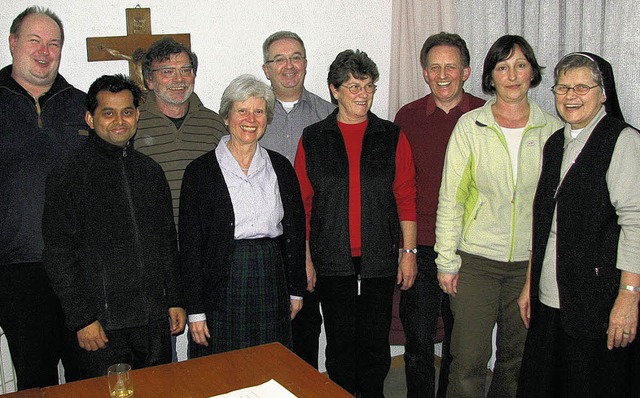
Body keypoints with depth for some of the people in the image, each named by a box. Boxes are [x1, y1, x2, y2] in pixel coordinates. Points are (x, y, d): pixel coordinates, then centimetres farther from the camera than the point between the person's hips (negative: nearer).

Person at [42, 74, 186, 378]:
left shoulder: (150, 171, 10)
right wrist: (81, 319, -12)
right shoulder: (68, 176, -6)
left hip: (154, 320, 5)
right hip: (101, 325, -4)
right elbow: (59, 256, -8)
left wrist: (175, 300, 11)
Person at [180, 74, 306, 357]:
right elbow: (191, 243, -5)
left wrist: (296, 289, 10)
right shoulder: (200, 171, -5)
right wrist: (195, 310, -7)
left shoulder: (281, 167, 6)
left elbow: (296, 231, 11)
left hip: (272, 283, 3)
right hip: (222, 285, -3)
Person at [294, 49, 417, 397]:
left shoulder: (392, 137, 4)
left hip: (380, 261, 1)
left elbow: (406, 198, 4)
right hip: (332, 261, 0)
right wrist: (305, 258, 0)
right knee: (340, 345, 10)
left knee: (376, 344, 10)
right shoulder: (312, 139, 2)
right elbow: (302, 204, 3)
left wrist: (408, 251, 0)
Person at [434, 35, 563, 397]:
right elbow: (450, 197, -2)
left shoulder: (552, 129, 2)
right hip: (477, 259, -2)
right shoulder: (470, 125, -3)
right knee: (469, 358, -1)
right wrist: (447, 261, -4)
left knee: (518, 357, 14)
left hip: (531, 261, 2)